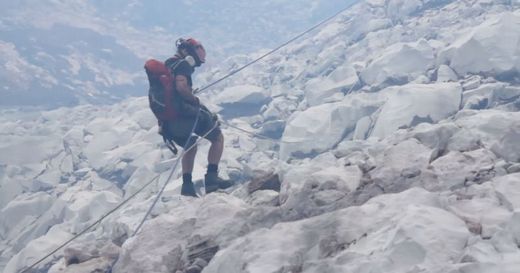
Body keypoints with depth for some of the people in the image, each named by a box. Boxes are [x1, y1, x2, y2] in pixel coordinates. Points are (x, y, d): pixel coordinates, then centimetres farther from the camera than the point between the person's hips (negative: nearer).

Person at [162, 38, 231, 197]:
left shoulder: (167, 66, 21)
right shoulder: (183, 64, -6)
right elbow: (181, 86, -24)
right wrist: (196, 101, -12)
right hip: (183, 114, -9)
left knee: (191, 147, 30)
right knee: (218, 137, 7)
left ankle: (187, 185, 23)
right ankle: (211, 177, -3)